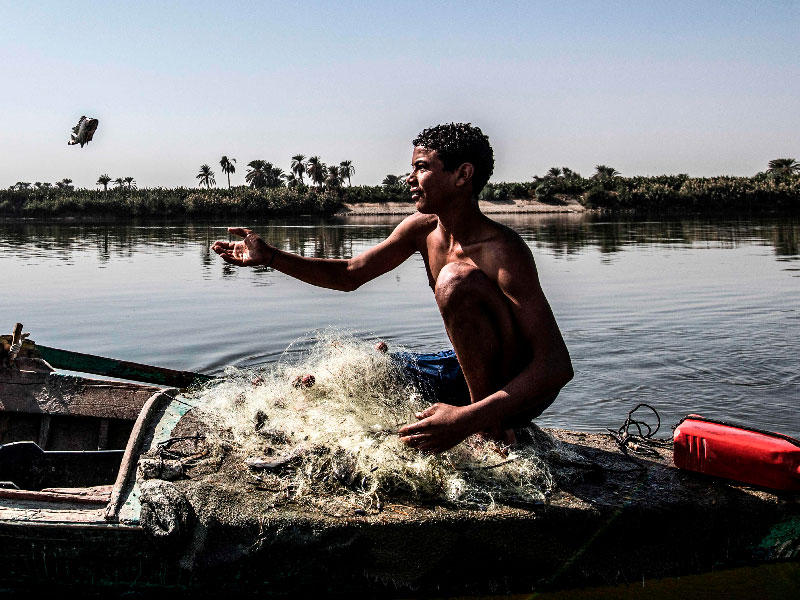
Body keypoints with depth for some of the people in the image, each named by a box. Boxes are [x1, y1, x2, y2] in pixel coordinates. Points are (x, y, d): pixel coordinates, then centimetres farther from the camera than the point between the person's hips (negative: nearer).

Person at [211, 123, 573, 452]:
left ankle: (490, 432, -21)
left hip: (524, 388, -7)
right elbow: (349, 275, 8)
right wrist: (270, 257, -4)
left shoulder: (502, 251, -26)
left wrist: (469, 419, -43)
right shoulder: (422, 228, -2)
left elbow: (559, 365, -32)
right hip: (471, 371, 7)